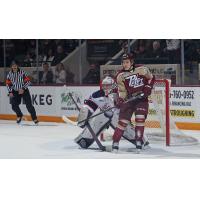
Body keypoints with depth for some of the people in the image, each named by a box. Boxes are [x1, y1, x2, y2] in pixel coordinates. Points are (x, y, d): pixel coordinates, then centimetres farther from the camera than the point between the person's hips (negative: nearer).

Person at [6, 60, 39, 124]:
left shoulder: (22, 72, -17)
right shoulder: (10, 74, -4)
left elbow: (28, 81, -15)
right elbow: (8, 83, 5)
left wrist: (23, 89, -24)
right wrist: (10, 92, -5)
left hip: (24, 90, -4)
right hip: (15, 91, 4)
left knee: (29, 105, -11)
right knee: (14, 105, -8)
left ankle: (34, 118, 1)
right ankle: (19, 116, 20)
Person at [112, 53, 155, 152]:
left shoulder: (142, 69, -7)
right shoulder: (120, 76, -3)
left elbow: (151, 78, 7)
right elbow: (122, 91, 0)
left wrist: (147, 88, -5)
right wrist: (120, 100, -17)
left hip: (142, 98, -1)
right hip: (129, 98, 1)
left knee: (140, 119, -14)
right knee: (123, 120, -6)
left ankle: (139, 142, -5)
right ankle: (115, 143, 0)